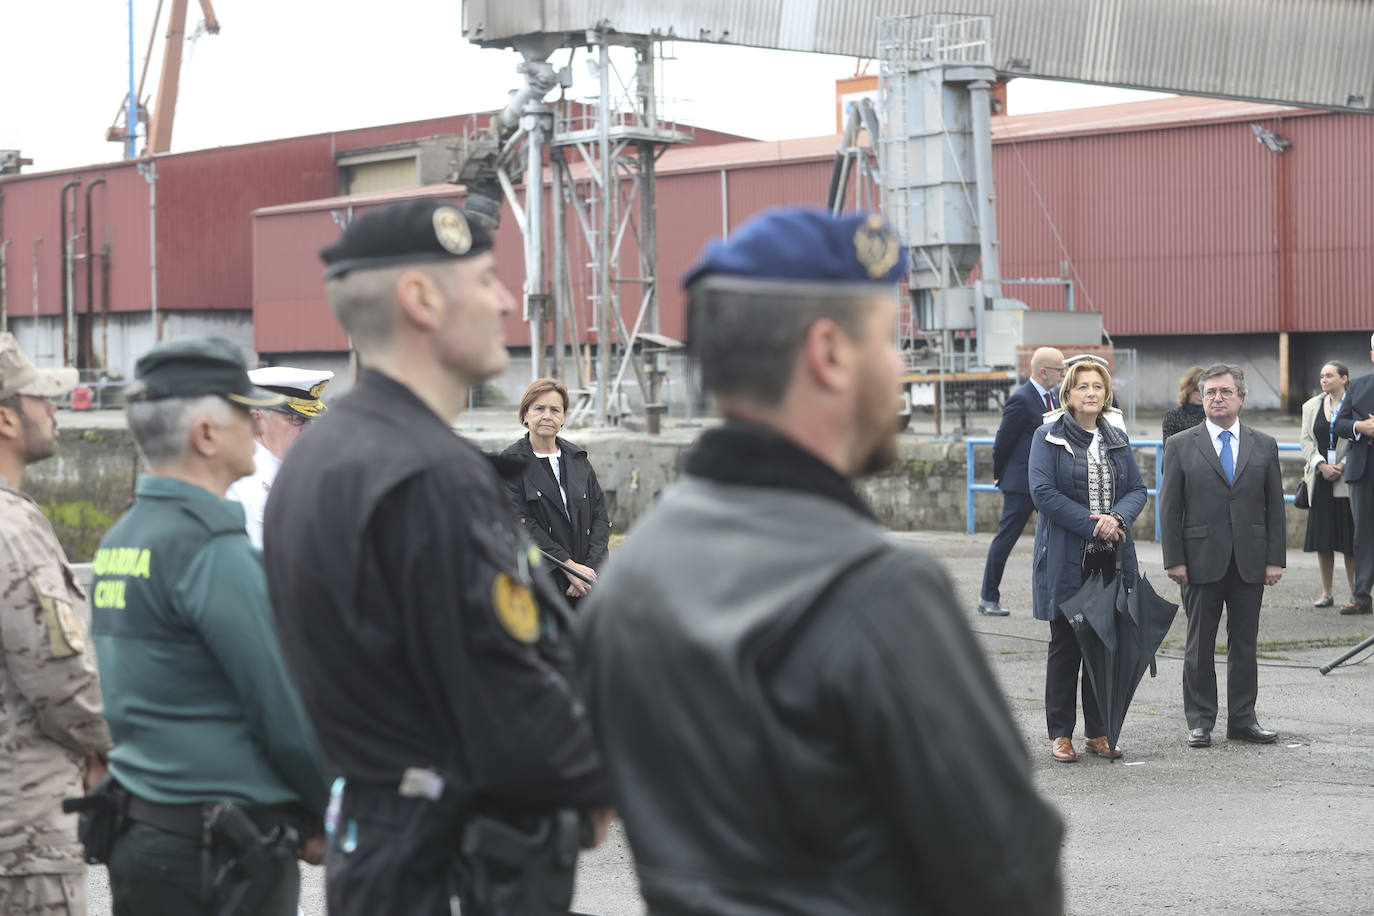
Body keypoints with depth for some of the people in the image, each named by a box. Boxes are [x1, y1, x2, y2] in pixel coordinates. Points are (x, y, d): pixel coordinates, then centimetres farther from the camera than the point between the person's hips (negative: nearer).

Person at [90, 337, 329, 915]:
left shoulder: (119, 540, 11)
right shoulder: (213, 549, -16)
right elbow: (288, 715, -15)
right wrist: (330, 817, 1)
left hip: (138, 836, 9)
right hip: (221, 858, -9)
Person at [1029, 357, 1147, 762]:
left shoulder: (1117, 438, 12)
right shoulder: (1048, 436, -1)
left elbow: (1138, 489, 9)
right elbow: (1043, 492, -11)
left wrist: (1117, 517, -13)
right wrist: (1091, 525, -16)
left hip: (1112, 559, 4)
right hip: (1066, 558, -4)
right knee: (1066, 645, 1)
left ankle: (1098, 732, 14)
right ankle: (1060, 733, 8)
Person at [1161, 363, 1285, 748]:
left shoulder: (1264, 446, 8)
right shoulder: (1180, 446, 2)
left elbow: (1275, 506, 8)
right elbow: (1170, 507, 0)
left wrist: (1275, 558, 1)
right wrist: (1174, 559, -7)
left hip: (1250, 563, 2)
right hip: (1201, 561, -2)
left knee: (1245, 644, 6)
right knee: (1199, 646, 4)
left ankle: (1242, 719, 14)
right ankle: (1200, 721, 11)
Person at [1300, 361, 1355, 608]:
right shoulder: (1312, 406, 12)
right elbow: (1306, 439, 6)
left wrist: (1343, 465, -14)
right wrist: (1321, 464, -9)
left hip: (1347, 480, -4)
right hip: (1319, 479, 4)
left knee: (1349, 540, -3)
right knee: (1322, 540, 4)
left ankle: (1356, 594, 4)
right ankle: (1326, 594, 10)